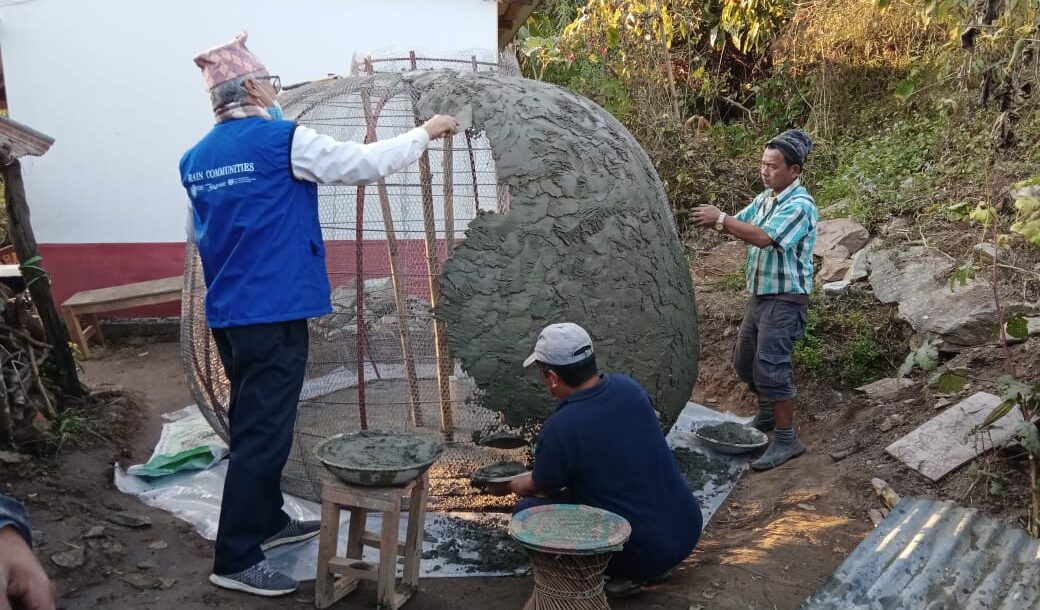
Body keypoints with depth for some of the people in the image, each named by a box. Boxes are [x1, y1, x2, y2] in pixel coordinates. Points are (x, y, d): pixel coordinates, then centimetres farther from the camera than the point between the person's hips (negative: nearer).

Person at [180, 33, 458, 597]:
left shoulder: (195, 159, 11)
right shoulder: (284, 140, -11)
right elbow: (367, 164, -8)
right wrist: (427, 131, 5)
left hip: (226, 313, 8)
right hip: (274, 313, -8)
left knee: (251, 423, 19)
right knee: (263, 432, -3)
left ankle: (268, 521, 33)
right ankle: (235, 559, 4)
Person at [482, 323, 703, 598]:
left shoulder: (558, 429, -19)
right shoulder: (628, 387, -2)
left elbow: (540, 487, 2)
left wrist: (509, 486, 26)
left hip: (646, 550, -6)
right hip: (690, 528, 7)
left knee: (528, 509, 1)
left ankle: (624, 574, 2)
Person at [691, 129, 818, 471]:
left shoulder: (800, 205, -19)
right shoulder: (765, 198, 10)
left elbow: (764, 238, -30)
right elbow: (740, 225, 7)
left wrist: (721, 219, -26)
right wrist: (715, 221, -14)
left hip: (785, 299, -9)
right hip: (759, 294, 9)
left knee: (770, 367, -13)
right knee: (744, 360, 18)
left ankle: (786, 440, -3)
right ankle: (767, 412, 39)